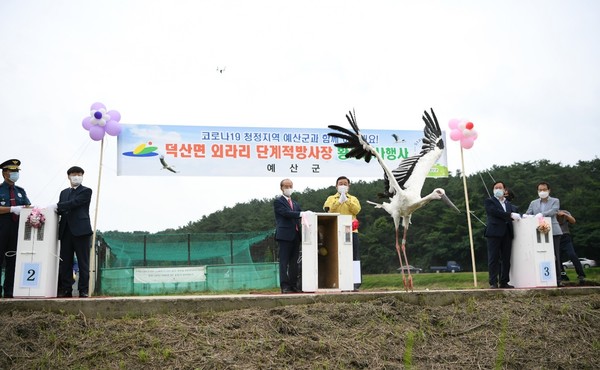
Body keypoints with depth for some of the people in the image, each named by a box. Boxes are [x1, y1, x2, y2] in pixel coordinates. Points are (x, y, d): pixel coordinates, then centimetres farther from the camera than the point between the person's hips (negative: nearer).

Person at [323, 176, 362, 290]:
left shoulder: (353, 199, 17)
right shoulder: (331, 198, 14)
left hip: (351, 231, 1)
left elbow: (356, 210, -2)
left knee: (354, 258, -2)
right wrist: (339, 200, -13)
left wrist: (347, 200, -10)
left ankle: (355, 283, 3)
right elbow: (328, 209, -5)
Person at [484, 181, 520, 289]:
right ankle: (493, 283, -5)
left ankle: (504, 282, 10)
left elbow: (512, 216, 15)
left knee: (506, 259, 5)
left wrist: (519, 216, -5)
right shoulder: (489, 201, 5)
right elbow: (495, 212, -12)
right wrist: (510, 215, -18)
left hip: (507, 234, 6)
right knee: (494, 259, -6)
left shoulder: (508, 203, 24)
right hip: (494, 232, -6)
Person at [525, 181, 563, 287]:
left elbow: (554, 211, -10)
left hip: (553, 231, -2)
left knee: (555, 256, -3)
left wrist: (542, 214, -28)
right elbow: (528, 214, 8)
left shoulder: (555, 201, 9)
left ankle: (557, 279, 2)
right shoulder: (533, 203, 18)